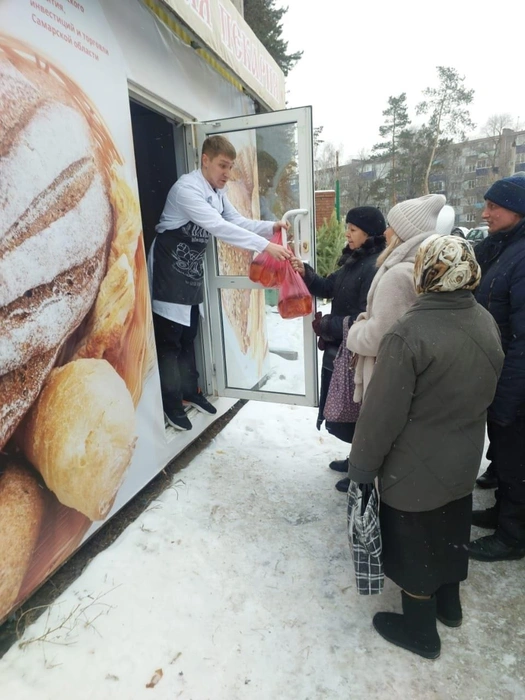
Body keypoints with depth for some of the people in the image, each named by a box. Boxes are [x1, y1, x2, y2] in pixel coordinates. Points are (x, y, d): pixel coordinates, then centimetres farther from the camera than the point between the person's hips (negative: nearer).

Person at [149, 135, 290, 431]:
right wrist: (266, 246, -37)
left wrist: (271, 227, -13)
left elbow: (237, 221, 4)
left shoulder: (218, 191, 6)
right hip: (169, 269, -8)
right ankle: (172, 404, 10)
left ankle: (190, 390, 29)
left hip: (193, 269, 8)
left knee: (189, 334, 15)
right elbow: (220, 228, -33)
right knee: (169, 339, -1)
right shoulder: (187, 189, -23)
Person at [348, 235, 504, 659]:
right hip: (464, 462, 7)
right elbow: (486, 395, 9)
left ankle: (420, 631, 37)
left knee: (414, 546, 15)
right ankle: (449, 606, 50)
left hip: (415, 470, -6)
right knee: (450, 534, 27)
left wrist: (361, 467, -11)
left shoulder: (409, 334, -29)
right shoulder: (487, 323, -6)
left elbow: (382, 414, -24)